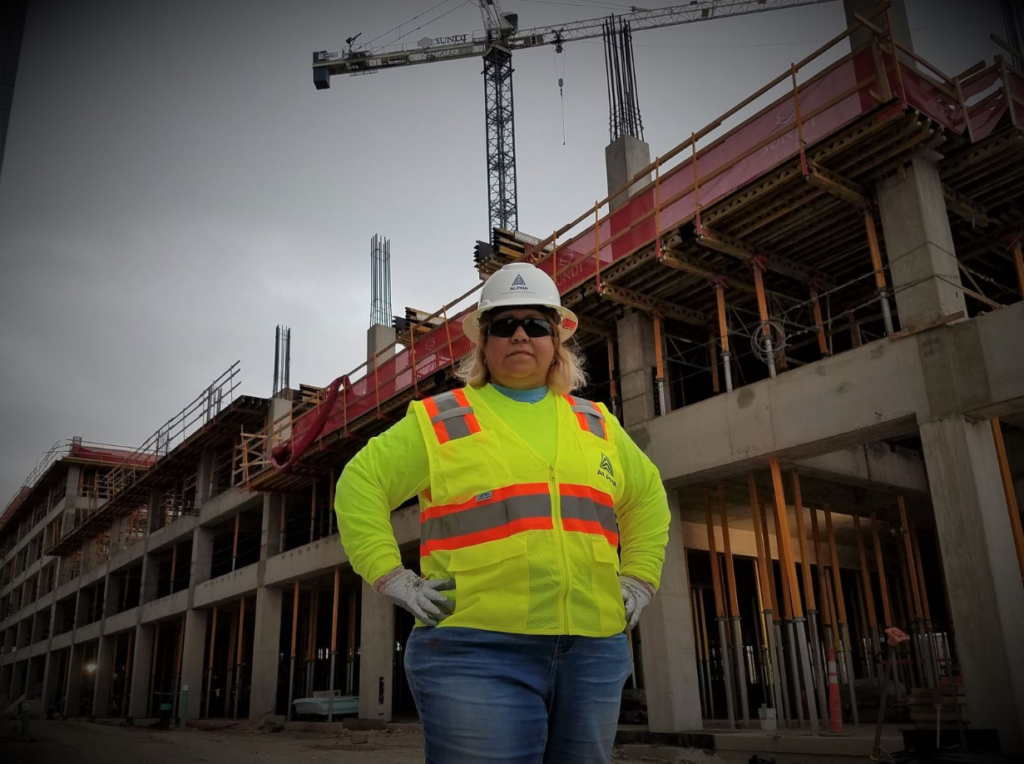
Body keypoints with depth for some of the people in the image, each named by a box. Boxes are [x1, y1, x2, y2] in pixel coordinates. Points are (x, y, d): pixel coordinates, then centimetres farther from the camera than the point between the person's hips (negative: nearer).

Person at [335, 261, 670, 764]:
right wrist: (392, 578, -7)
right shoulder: (440, 420, 3)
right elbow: (359, 486, 2)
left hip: (593, 654, 5)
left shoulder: (597, 424, 15)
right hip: (476, 654, -4)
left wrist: (639, 578, 15)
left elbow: (647, 496, 27)